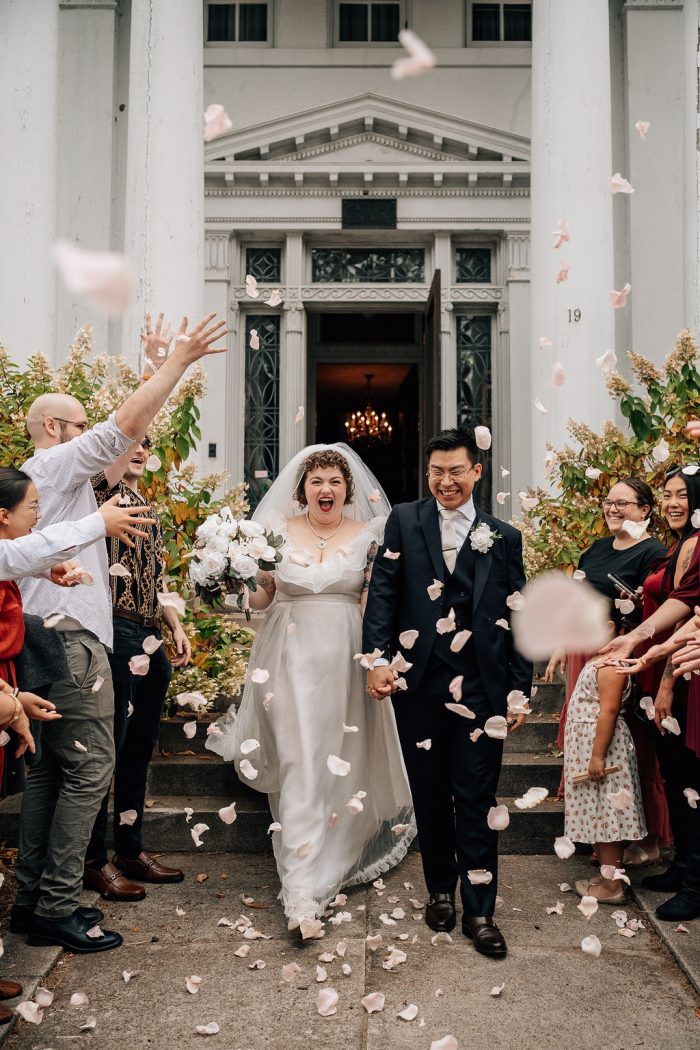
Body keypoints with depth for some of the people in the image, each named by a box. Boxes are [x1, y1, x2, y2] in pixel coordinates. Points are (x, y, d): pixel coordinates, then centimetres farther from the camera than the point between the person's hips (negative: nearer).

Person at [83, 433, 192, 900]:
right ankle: (95, 860, 12)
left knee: (140, 747, 14)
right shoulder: (104, 492, -3)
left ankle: (131, 849, 26)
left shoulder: (147, 506, 19)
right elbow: (104, 480, -30)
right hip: (117, 634, -8)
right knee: (109, 746, -1)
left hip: (151, 640, 8)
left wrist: (176, 628, 17)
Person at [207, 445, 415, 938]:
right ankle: (303, 893, -4)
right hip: (291, 658, -1)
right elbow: (260, 600, 8)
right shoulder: (278, 531, 5)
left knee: (340, 764, 8)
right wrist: (252, 576, -12)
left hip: (346, 661, 1)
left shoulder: (368, 534, 4)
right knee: (299, 764, -7)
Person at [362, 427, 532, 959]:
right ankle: (440, 891, 31)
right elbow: (383, 592, -1)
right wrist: (378, 657, -12)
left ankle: (480, 911, 15)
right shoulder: (404, 521, 6)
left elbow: (518, 616, 7)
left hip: (480, 686, 0)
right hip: (418, 681, 1)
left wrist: (522, 687, 3)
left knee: (476, 799, 3)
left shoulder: (504, 537, 7)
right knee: (429, 795, 13)